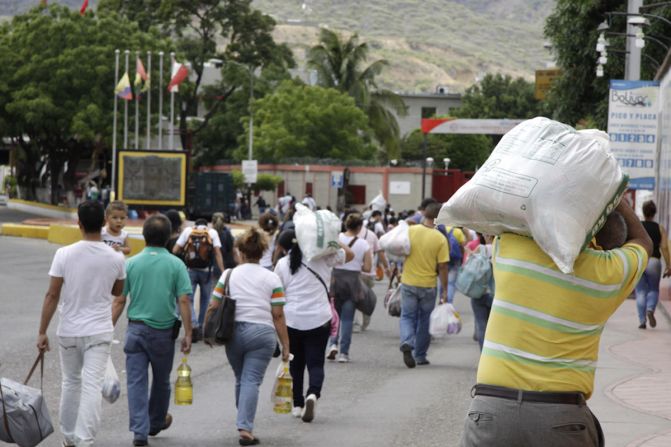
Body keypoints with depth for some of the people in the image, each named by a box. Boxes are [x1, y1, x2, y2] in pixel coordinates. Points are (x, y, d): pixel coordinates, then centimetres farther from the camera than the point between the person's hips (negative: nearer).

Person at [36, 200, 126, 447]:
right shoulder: (115, 258, -7)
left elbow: (52, 295, -9)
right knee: (93, 386, -4)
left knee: (70, 382, 17)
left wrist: (42, 332, -4)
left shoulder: (64, 254, -11)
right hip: (99, 332, -1)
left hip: (69, 331, 1)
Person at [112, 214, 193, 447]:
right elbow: (184, 301, -9)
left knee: (136, 381, 1)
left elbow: (119, 301, -2)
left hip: (136, 329, 0)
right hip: (164, 330, 0)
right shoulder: (176, 265, -4)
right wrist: (188, 334, -4)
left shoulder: (131, 263, -2)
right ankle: (156, 422, 38)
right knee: (161, 380, 19)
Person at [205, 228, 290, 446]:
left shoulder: (229, 275, 5)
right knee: (251, 381, -6)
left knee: (241, 379, 18)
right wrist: (285, 345, 2)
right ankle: (245, 428, -18)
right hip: (262, 334, -2)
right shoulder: (272, 279, 2)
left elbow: (213, 307, 2)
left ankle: (245, 424, 27)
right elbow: (278, 315, -2)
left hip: (233, 333, 2)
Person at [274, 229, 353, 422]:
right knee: (316, 363, 2)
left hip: (292, 320, 0)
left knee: (296, 363, 15)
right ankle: (313, 393, -25)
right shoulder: (322, 257, -1)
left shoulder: (282, 264, -1)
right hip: (319, 319, 0)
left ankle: (298, 404, 18)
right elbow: (349, 254, 12)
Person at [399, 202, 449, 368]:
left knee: (407, 316, 11)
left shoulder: (409, 231, -8)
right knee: (425, 320, 14)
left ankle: (407, 342, -17)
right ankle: (420, 355, 22)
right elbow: (442, 267, -11)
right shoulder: (440, 239, -12)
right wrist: (444, 290, -4)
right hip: (428, 285, -1)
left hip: (408, 283, 1)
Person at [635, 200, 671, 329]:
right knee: (654, 290, 14)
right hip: (654, 261, 0)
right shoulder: (660, 229, 3)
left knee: (641, 292, 7)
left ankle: (642, 321, 0)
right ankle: (650, 310, -15)